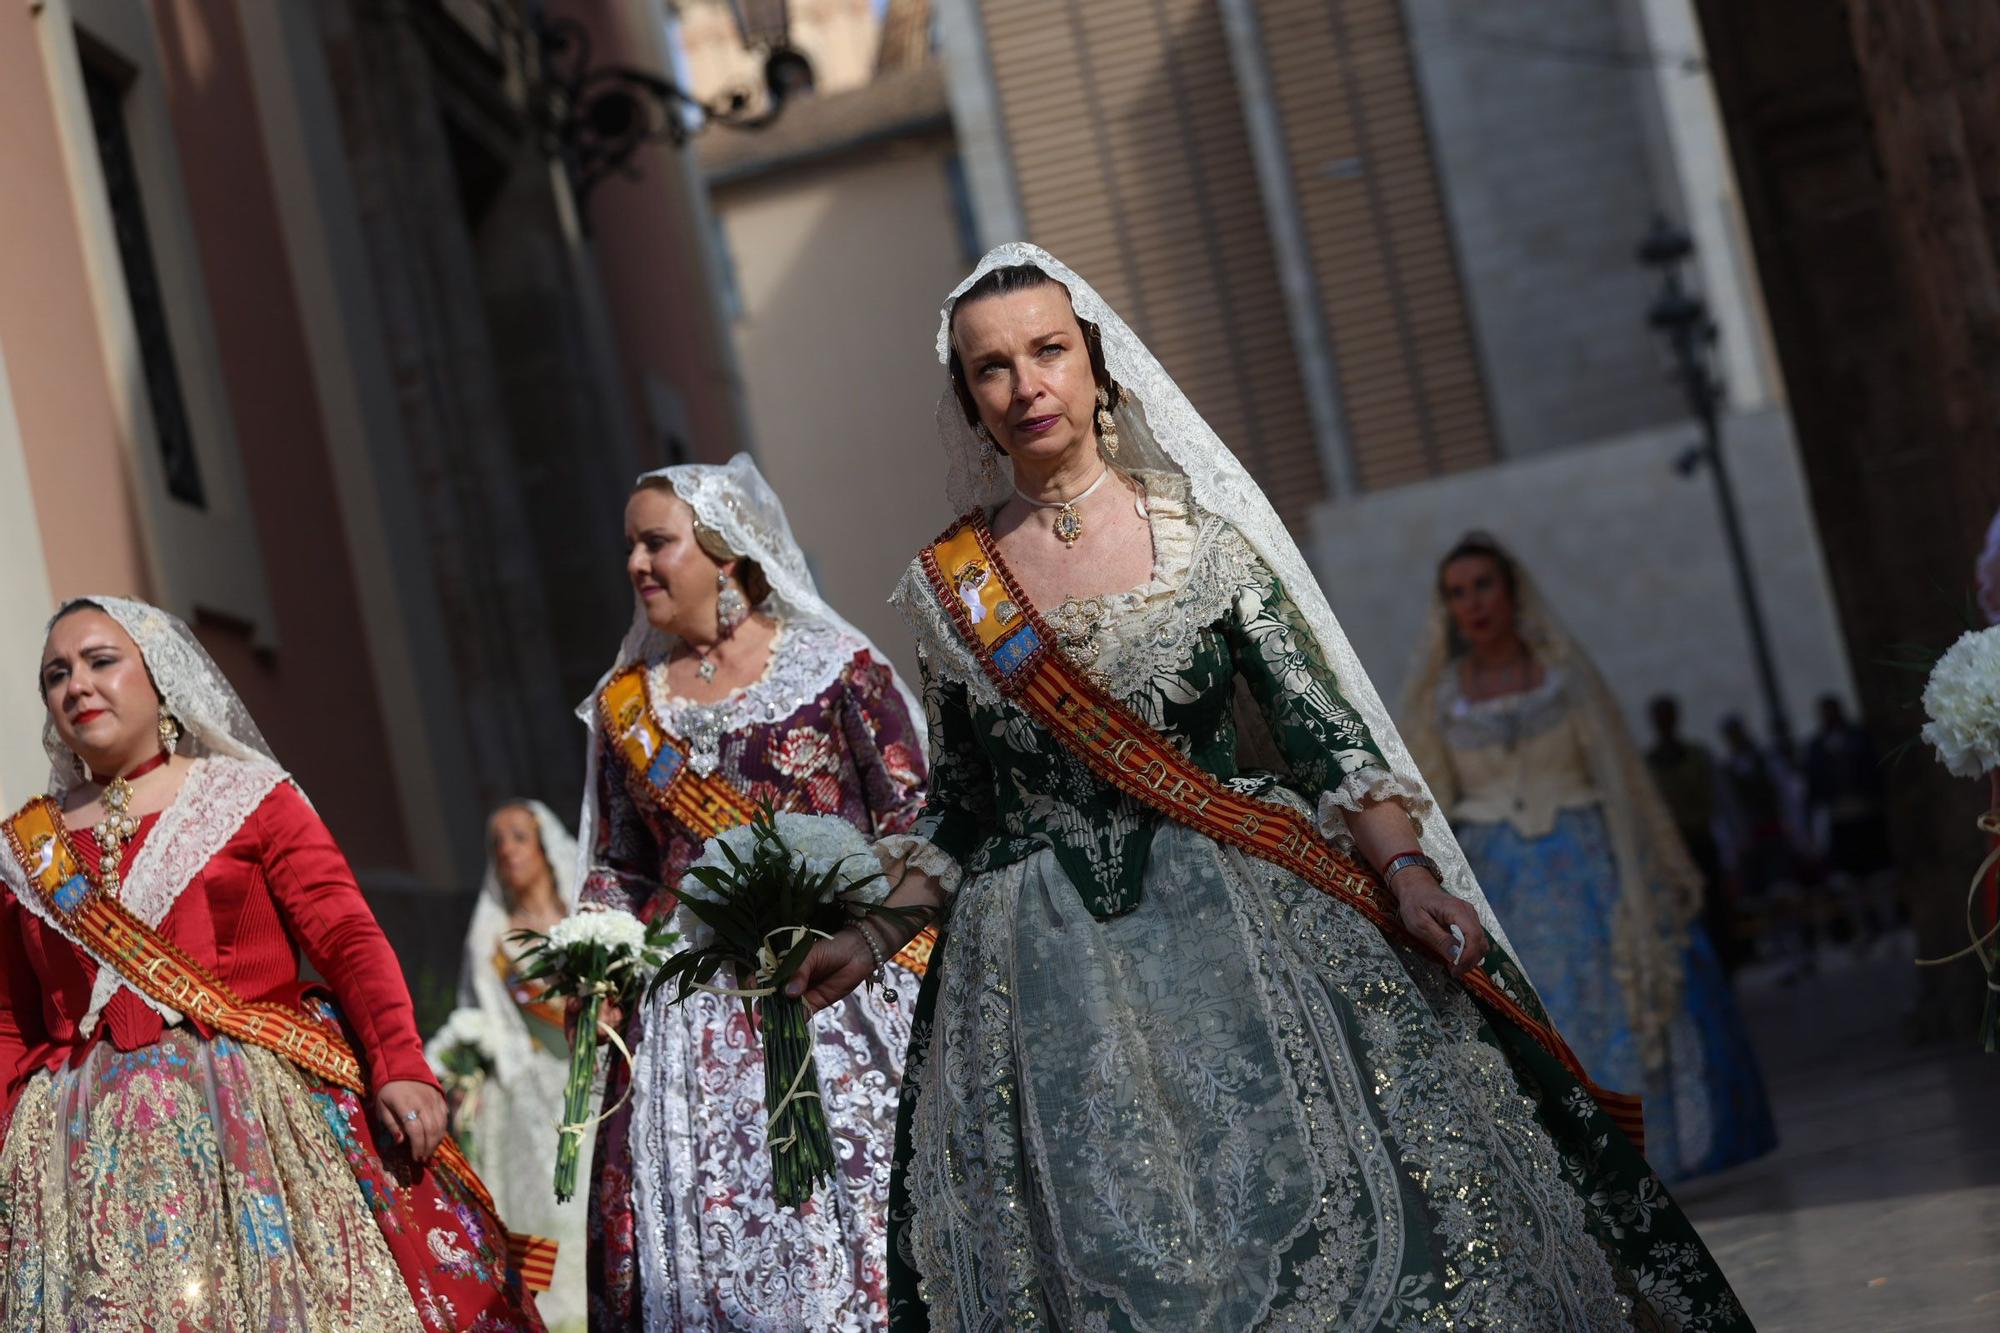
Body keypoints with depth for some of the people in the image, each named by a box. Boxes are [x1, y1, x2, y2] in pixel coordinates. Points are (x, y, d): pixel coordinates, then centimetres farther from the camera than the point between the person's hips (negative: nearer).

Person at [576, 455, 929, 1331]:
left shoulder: (837, 670, 1)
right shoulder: (625, 702, 14)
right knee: (697, 1241, 1)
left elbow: (915, 830, -1)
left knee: (830, 1230, -8)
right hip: (683, 1023, 4)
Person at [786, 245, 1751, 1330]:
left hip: (1237, 929, -1)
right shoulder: (947, 584, 7)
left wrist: (1404, 869, -14)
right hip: (1044, 979, 1)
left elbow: (1317, 725, -2)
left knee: (1310, 1207, -8)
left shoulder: (1197, 528, 2)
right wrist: (870, 935, 9)